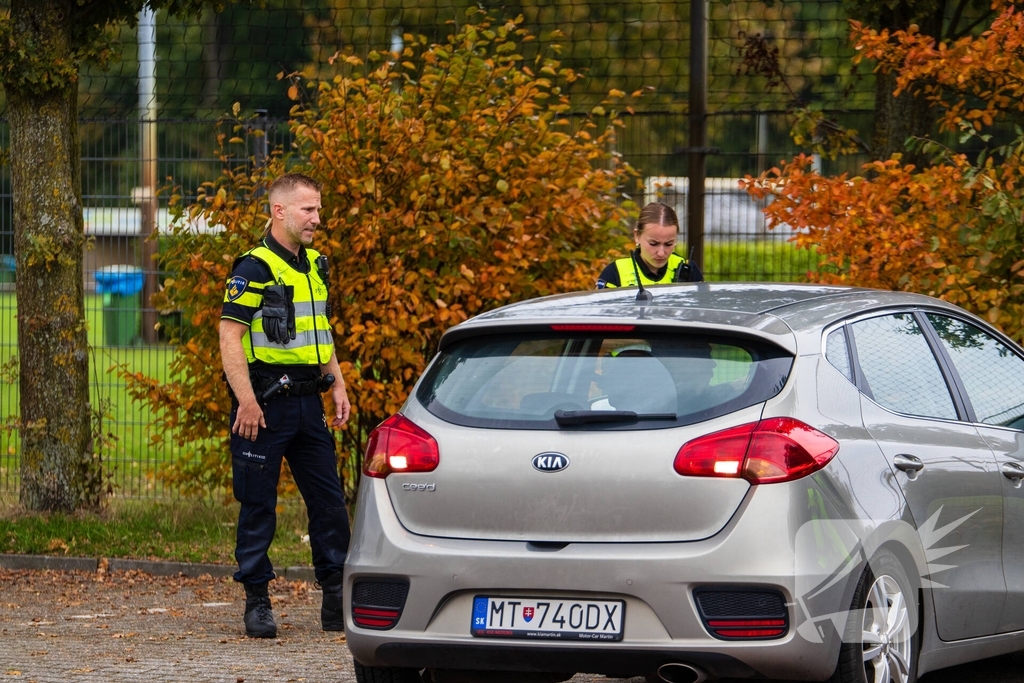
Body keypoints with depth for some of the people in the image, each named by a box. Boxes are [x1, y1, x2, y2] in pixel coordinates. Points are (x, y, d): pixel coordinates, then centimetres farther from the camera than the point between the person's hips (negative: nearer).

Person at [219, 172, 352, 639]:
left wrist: (337, 386, 15)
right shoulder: (254, 268, -10)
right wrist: (246, 401, -22)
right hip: (266, 404, -7)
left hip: (308, 403, 7)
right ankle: (257, 604, 7)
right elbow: (230, 337, -15)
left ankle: (337, 601, 13)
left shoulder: (315, 266, 14)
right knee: (258, 507, 0)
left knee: (329, 503, 6)